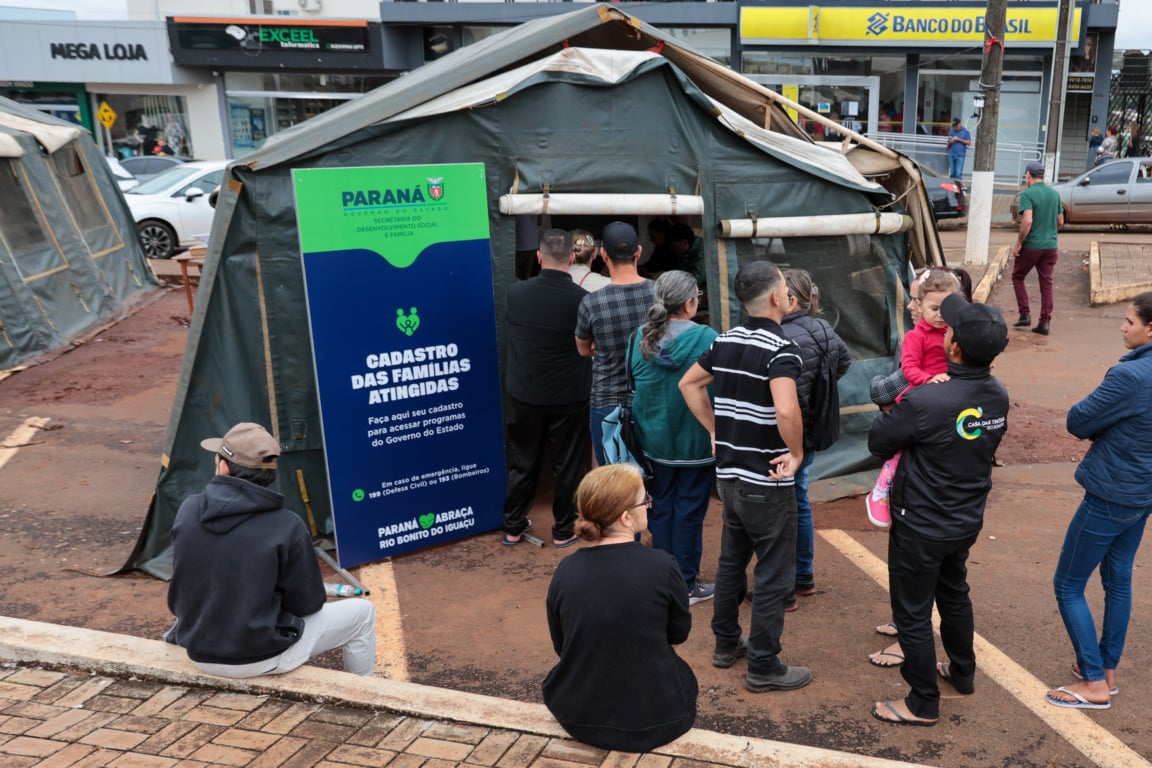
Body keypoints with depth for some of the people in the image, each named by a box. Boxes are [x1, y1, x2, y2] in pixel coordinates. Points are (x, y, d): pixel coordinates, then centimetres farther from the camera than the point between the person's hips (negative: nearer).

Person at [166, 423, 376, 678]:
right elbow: (307, 603, -9)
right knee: (362, 612, 14)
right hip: (260, 658, -5)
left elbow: (180, 592, 8)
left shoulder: (188, 510, -7)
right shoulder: (286, 525, -21)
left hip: (199, 653, 6)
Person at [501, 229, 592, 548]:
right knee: (568, 465, 11)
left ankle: (513, 527, 26)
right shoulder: (582, 300, -16)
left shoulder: (515, 293, -8)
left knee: (522, 463, 15)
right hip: (569, 398, -2)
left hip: (524, 396, 3)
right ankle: (563, 530, 21)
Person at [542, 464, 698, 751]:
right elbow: (679, 633, 0)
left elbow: (561, 646, 5)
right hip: (655, 719, -2)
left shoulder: (565, 569, -9)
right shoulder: (661, 566, -18)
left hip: (578, 716, 3)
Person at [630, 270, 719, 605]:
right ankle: (686, 585, 17)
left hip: (655, 441, 4)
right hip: (696, 443, -4)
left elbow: (633, 386, 5)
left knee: (661, 508, 15)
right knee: (689, 511, 7)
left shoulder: (640, 338, -5)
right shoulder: (707, 338, -17)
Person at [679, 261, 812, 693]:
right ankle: (764, 667, 14)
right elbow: (786, 411, -34)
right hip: (766, 482, -8)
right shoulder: (781, 349, -19)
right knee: (773, 575, 5)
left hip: (729, 474, 8)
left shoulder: (725, 342, 4)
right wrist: (796, 452, -17)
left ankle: (726, 644, 33)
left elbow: (689, 384, 15)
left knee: (731, 561, 21)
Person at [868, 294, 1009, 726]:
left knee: (912, 613, 9)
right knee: (954, 595, 28)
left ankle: (923, 703, 23)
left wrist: (898, 410, 3)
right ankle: (962, 673, 47)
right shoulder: (998, 395, -9)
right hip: (967, 520, 7)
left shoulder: (925, 403, -31)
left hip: (921, 527, -7)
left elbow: (877, 441, -16)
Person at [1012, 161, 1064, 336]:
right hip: (1051, 246, 5)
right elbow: (1060, 222, 13)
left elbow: (1027, 221, -22)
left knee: (1018, 277, 14)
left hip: (1031, 246, -5)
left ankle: (1025, 314, 8)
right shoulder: (1055, 194, 8)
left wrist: (1018, 243, -14)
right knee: (1046, 284, 6)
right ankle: (1045, 323, 5)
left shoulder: (1027, 194, -11)